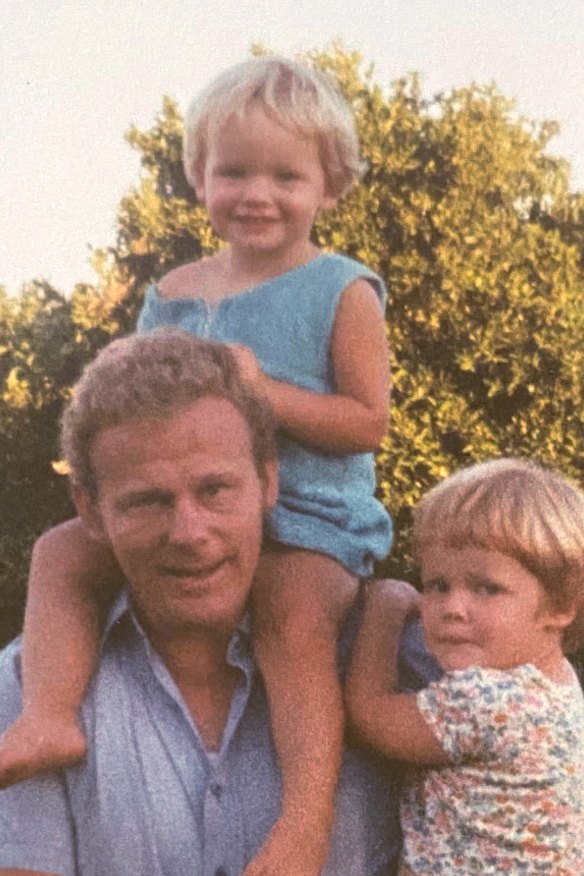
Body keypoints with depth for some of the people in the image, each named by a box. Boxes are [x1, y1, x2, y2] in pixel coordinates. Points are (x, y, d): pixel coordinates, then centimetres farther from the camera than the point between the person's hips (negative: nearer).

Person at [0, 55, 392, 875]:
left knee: (293, 620, -33)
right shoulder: (173, 294, 10)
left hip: (308, 517, -5)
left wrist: (266, 392, -19)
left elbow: (368, 420, -9)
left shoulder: (342, 293, -3)